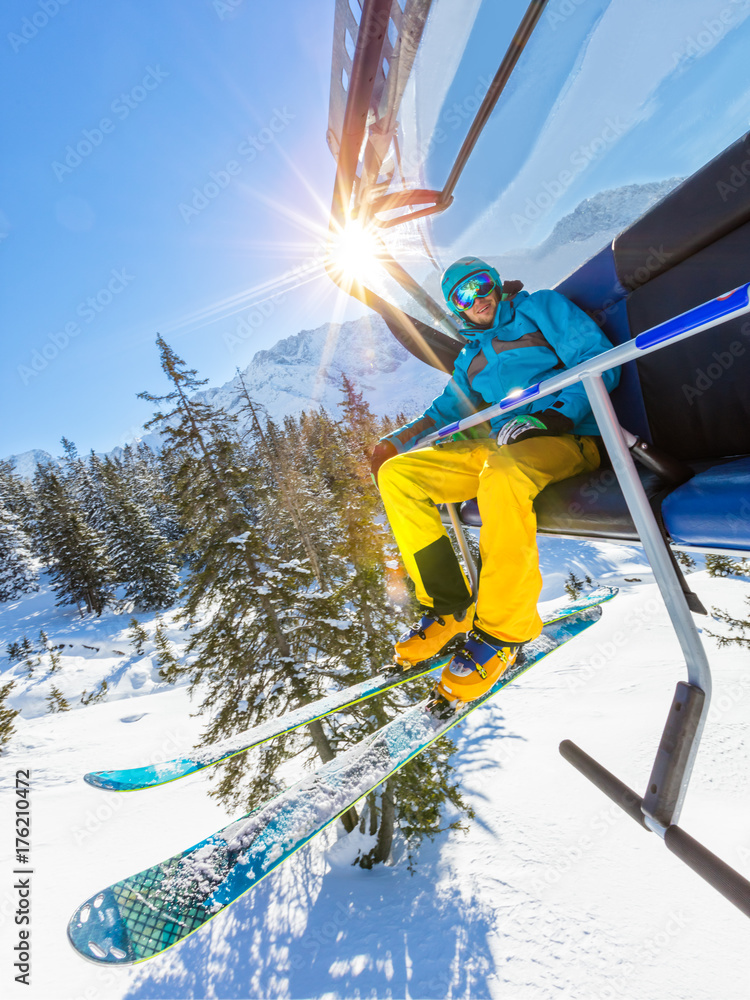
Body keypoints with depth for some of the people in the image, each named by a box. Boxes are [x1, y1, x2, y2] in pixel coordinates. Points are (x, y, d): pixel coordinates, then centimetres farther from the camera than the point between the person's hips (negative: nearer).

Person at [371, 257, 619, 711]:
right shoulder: (471, 357, 26)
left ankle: (503, 629, -25)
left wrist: (550, 416, -17)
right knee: (397, 474, -12)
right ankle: (449, 609, -12)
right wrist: (396, 441, 14)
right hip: (499, 445, 6)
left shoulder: (540, 307, 11)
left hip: (566, 437, -5)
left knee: (502, 473, -42)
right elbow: (448, 409, 31)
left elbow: (600, 360, 0)